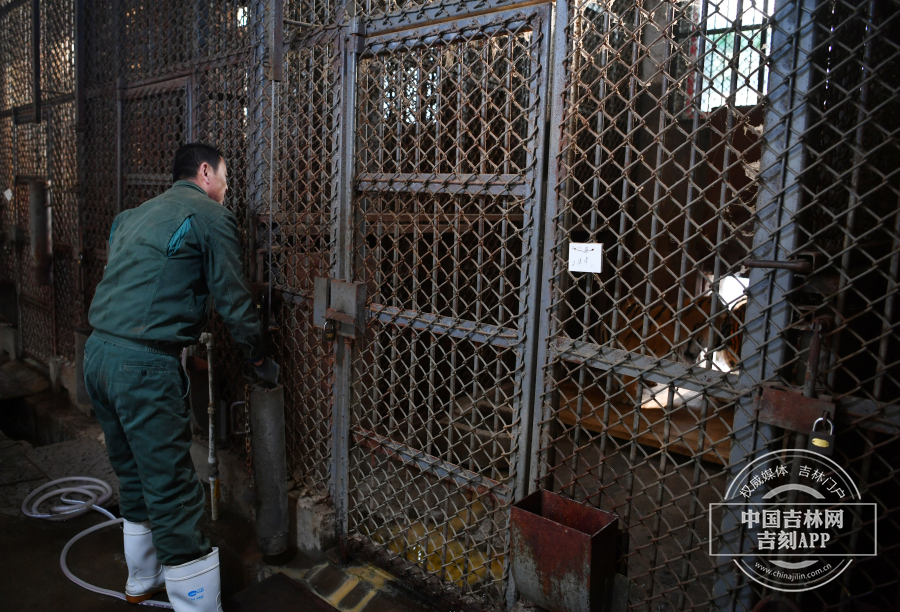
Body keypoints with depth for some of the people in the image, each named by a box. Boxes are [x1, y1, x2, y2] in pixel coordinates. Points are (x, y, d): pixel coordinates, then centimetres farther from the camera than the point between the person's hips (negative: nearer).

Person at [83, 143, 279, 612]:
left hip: (97, 353, 9)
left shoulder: (134, 216, 21)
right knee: (174, 496, -3)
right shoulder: (211, 215, -3)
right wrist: (261, 361, 7)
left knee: (135, 477, 23)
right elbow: (233, 300, -5)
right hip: (144, 366, -9)